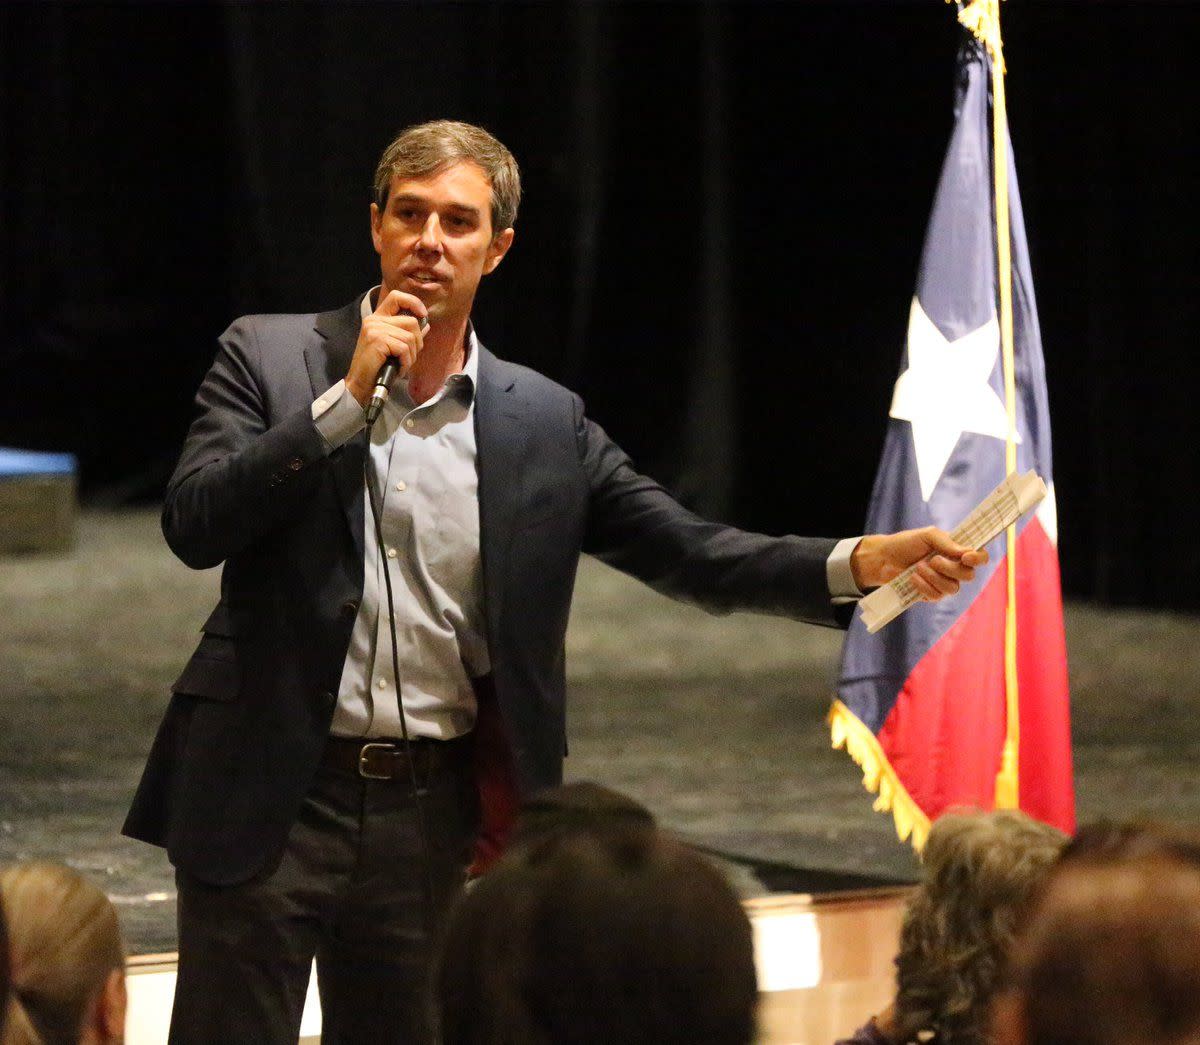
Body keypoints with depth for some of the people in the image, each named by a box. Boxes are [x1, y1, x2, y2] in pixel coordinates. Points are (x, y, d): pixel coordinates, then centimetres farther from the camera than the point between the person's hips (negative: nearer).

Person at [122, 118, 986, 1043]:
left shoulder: (544, 423, 5)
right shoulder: (271, 359, 0)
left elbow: (691, 553, 0)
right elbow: (194, 526, -11)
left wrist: (862, 562, -14)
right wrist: (349, 397, -16)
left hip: (428, 816, 3)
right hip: (270, 794, -2)